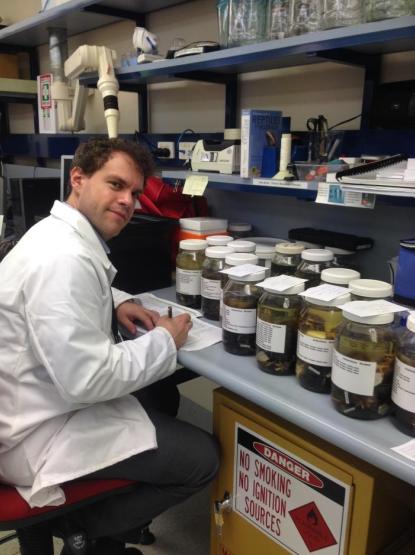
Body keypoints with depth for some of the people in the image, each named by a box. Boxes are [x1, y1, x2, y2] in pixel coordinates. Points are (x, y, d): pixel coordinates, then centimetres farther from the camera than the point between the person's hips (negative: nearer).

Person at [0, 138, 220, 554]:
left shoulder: (60, 234, 4)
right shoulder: (63, 256, -29)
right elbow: (86, 379, -31)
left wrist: (116, 302, 6)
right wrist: (164, 342, -17)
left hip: (44, 403, 10)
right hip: (43, 431, -10)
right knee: (203, 457, -7)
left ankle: (90, 520, 31)